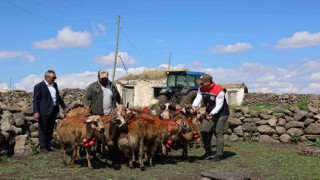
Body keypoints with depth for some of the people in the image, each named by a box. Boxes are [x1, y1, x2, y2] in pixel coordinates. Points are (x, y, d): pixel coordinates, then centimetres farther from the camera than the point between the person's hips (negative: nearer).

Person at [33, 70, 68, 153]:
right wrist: (36, 111, -21)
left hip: (53, 111, 7)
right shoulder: (39, 86, -9)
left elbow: (58, 97, 23)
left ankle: (49, 146, 24)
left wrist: (64, 106, 20)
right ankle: (43, 147, 10)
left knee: (50, 129, 14)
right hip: (44, 112, -7)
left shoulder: (54, 85, 13)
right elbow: (36, 100, -11)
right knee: (42, 129, 3)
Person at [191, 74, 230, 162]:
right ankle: (209, 153, 17)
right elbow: (198, 98, -12)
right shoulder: (201, 89, -4)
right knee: (204, 131, 5)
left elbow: (219, 105, -25)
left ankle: (219, 155, 1)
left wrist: (212, 113, -38)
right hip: (210, 113, 7)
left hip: (221, 114, -7)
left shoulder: (219, 91, -25)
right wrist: (194, 106, -33)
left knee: (219, 133, -8)